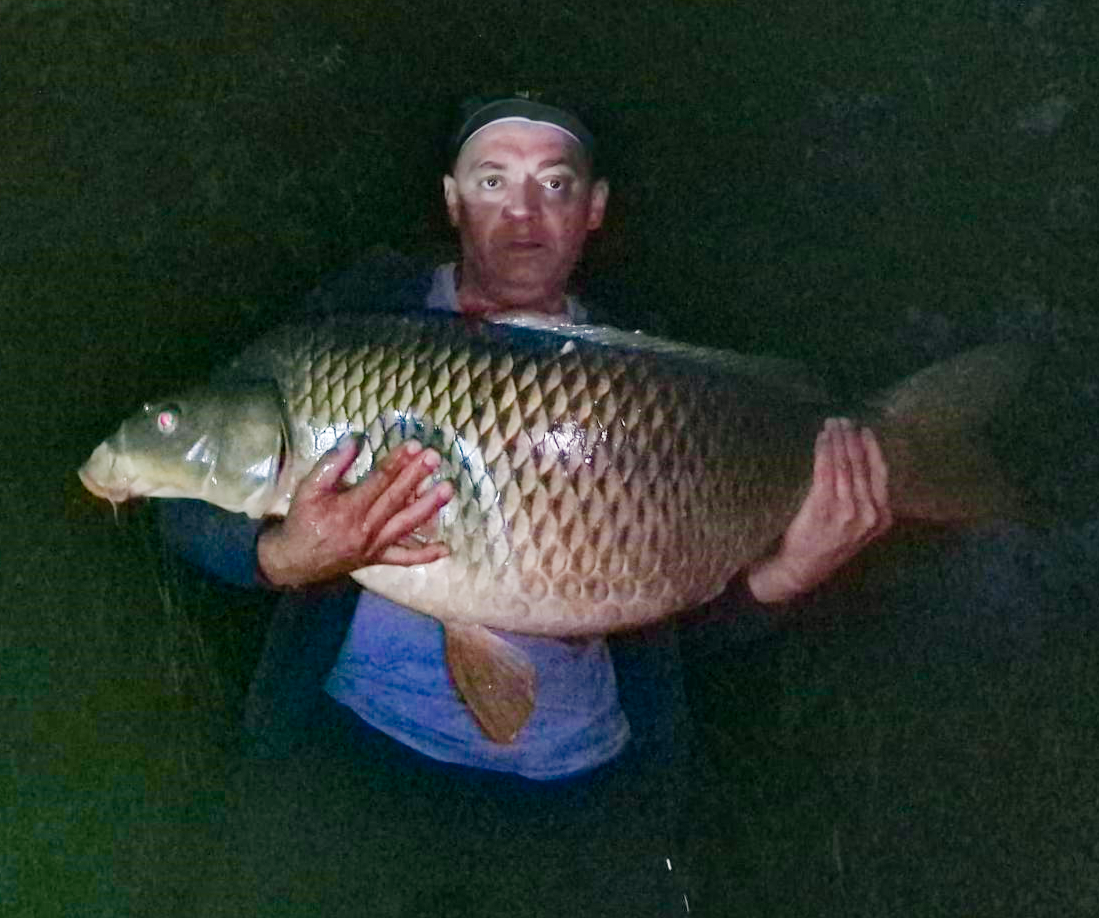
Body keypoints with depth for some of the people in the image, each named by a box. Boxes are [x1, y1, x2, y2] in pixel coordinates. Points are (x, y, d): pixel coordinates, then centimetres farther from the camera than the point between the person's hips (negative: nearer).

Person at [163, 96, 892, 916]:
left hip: (585, 786, 2)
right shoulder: (358, 321, 4)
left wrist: (777, 580, -19)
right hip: (354, 751, -1)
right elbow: (193, 508, -3)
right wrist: (287, 559, -24)